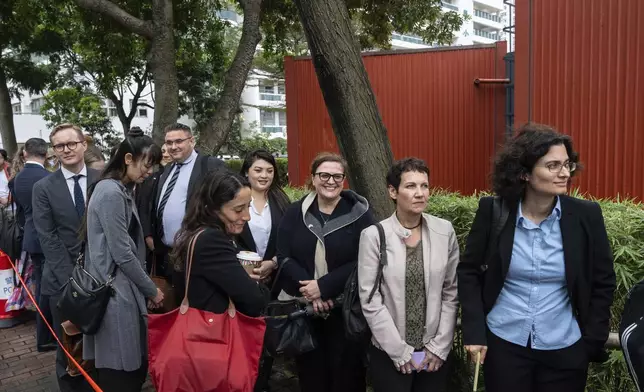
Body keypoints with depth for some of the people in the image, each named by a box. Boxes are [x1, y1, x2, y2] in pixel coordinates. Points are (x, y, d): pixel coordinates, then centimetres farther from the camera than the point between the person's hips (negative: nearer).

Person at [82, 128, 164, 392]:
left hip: (123, 286, 10)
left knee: (134, 366, 16)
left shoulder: (122, 190, 12)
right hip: (115, 290, -9)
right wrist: (152, 290, -8)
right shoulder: (111, 193, -18)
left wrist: (146, 286, 14)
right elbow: (122, 254, -18)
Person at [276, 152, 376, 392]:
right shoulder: (295, 213, 5)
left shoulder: (359, 213, -3)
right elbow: (284, 257, 0)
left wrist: (324, 286, -17)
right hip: (303, 310, 2)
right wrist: (308, 288, -16)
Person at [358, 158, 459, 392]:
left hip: (434, 353, 2)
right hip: (389, 354, -2)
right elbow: (370, 300, -10)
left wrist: (440, 346, -3)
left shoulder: (445, 231, -4)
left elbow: (452, 292, 0)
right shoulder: (373, 235, -10)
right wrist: (400, 351, -10)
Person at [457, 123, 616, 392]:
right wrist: (474, 331, -6)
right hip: (503, 343, 0)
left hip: (565, 349, 1)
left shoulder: (586, 215, -9)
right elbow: (469, 272, -2)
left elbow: (603, 283, 1)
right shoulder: (493, 211, -10)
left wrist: (592, 342, 0)